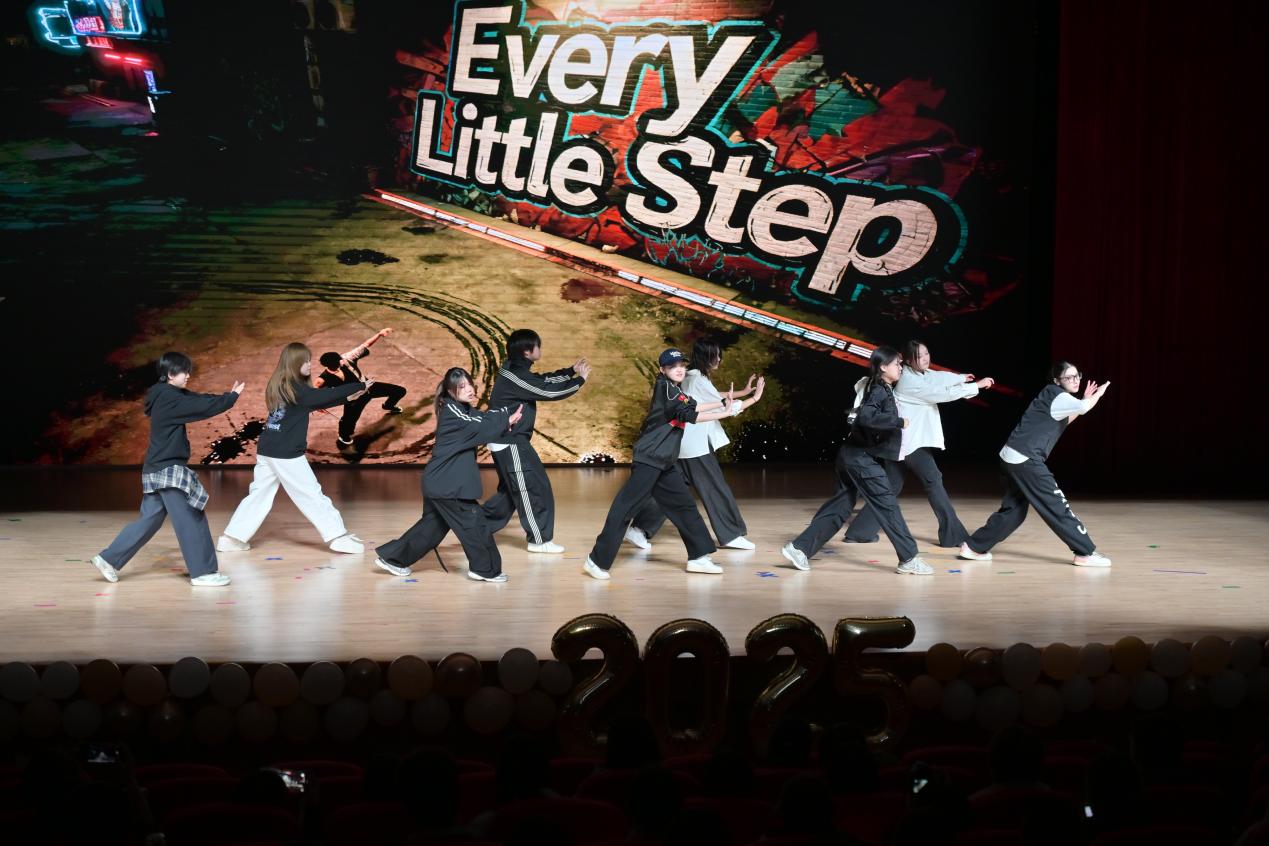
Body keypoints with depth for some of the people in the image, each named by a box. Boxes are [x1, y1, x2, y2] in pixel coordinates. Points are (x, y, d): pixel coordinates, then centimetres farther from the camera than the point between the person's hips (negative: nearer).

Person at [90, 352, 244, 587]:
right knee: (192, 520, -5)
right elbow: (203, 407, -19)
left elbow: (200, 400, 15)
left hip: (159, 469, 10)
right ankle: (203, 572, -1)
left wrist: (227, 395, 4)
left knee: (150, 520, 14)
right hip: (167, 470, -10)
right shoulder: (168, 398, -16)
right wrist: (232, 398, -8)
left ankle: (109, 559, 14)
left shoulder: (169, 395, 14)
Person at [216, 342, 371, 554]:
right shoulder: (295, 389, -15)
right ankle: (338, 536, 1)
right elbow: (324, 396, -15)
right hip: (286, 454, -8)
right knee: (312, 495, -2)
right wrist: (360, 386, -10)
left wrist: (346, 397, 11)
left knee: (259, 495, 13)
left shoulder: (278, 386, 12)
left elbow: (315, 402, 16)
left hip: (267, 451, 8)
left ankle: (233, 538, 11)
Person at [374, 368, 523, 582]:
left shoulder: (464, 410, 15)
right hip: (446, 484, -10)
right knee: (473, 521, -3)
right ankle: (485, 569, 7)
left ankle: (392, 557, 24)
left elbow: (487, 416, 10)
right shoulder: (452, 411, -15)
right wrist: (508, 421, -10)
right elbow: (481, 427, -19)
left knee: (434, 524, 18)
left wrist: (509, 413, -6)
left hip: (440, 481, 10)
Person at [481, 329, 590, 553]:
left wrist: (571, 370, 10)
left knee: (511, 491, 19)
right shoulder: (516, 377, -23)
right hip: (512, 444, -10)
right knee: (536, 489, -2)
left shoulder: (513, 369, 7)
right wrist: (580, 380, -9)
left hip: (506, 441, 10)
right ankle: (540, 540, 7)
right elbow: (549, 391, -20)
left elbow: (543, 380, 17)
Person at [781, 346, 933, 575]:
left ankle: (799, 548, 10)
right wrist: (899, 421, -24)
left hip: (854, 456, 10)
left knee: (839, 506, 11)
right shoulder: (880, 391, -15)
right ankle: (909, 559, -3)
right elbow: (866, 417, -31)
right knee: (887, 505, -6)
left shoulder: (882, 390, 14)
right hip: (863, 458, -10)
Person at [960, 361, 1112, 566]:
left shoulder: (1053, 396, 20)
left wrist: (1085, 399, 24)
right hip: (1025, 459, -10)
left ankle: (974, 547, 19)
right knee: (1057, 506, -6)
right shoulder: (1057, 395, -9)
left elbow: (1065, 421, 33)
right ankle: (1086, 553, -2)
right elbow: (1084, 408, -26)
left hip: (1013, 457, 10)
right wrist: (1097, 394, -6)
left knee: (1013, 508, 17)